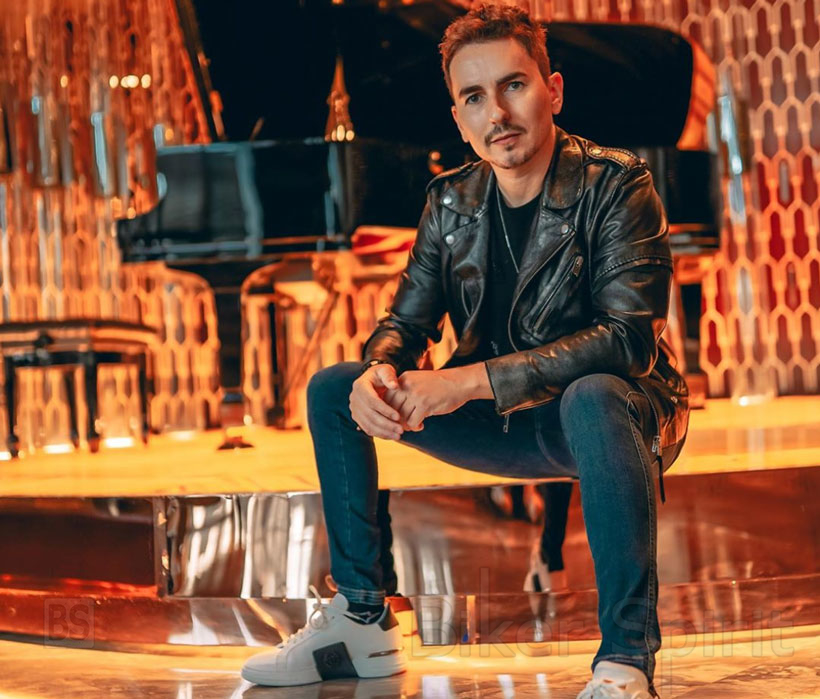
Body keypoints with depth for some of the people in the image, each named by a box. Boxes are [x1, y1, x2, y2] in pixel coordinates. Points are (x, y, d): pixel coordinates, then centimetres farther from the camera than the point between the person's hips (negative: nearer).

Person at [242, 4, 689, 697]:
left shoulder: (616, 185, -16)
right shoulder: (451, 201, 2)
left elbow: (628, 338, -27)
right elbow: (406, 321, 7)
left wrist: (472, 380, -32)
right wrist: (378, 374, -20)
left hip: (611, 413, -6)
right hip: (504, 429, 6)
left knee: (593, 399, -41)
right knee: (332, 391, -2)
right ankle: (360, 622, 4)